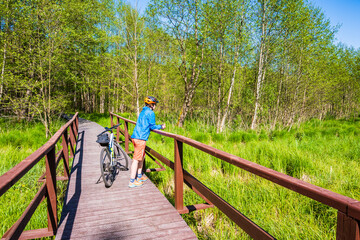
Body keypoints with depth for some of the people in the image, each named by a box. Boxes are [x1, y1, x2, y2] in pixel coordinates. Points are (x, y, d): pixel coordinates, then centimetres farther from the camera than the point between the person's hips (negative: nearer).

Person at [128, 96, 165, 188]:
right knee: (136, 159, -6)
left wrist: (158, 126, 25)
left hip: (136, 136, 10)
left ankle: (139, 176, 32)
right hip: (140, 138, -10)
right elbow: (152, 126, -7)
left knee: (142, 156, 20)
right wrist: (161, 127, 9)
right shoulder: (150, 112, -7)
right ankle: (132, 182, 0)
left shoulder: (143, 111, 21)